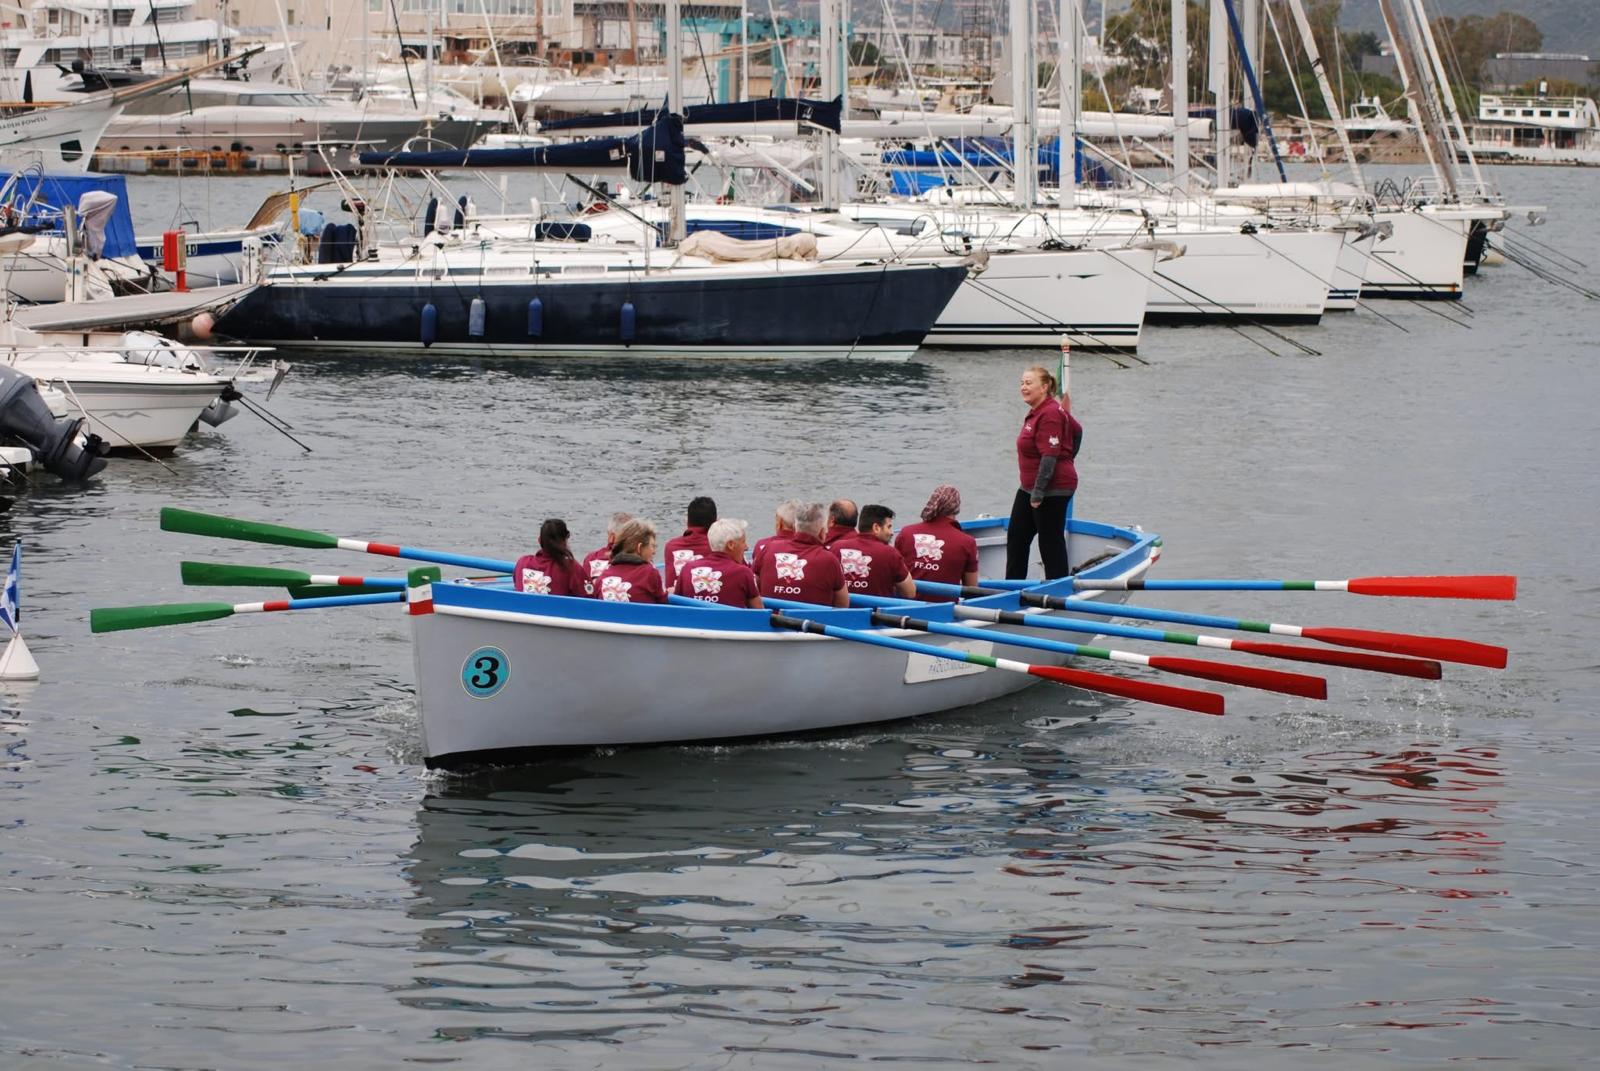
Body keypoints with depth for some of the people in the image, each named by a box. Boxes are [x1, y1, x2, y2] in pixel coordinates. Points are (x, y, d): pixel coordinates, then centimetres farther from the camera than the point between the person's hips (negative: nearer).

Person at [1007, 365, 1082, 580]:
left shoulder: (1049, 414, -21)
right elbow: (1077, 430, 22)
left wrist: (1038, 493, -25)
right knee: (1016, 537, 15)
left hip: (1053, 490, -11)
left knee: (1051, 542, -2)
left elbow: (1049, 457, -25)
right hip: (1029, 488, 11)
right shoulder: (1037, 412, 10)